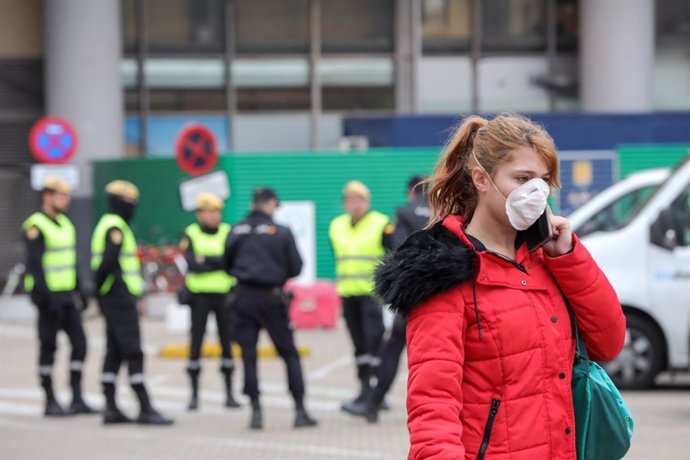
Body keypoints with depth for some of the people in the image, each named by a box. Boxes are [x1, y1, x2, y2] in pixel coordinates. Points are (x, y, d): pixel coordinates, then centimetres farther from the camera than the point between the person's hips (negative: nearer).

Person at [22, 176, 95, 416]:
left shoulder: (65, 223, 14)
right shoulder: (35, 226, -12)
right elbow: (34, 265, -18)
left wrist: (79, 291, 17)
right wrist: (46, 298, -24)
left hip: (67, 296, 8)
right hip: (49, 296, -8)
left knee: (79, 343, 1)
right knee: (49, 347, -2)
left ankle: (76, 399, 5)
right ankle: (50, 402, 5)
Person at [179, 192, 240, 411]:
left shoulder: (228, 233, 3)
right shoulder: (190, 235, 0)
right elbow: (192, 264, -13)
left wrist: (206, 260, -18)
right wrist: (218, 263, -18)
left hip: (223, 295, 1)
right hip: (199, 296, -1)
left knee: (227, 343, 3)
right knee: (196, 344, -2)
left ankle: (229, 394, 11)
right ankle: (194, 394, 6)